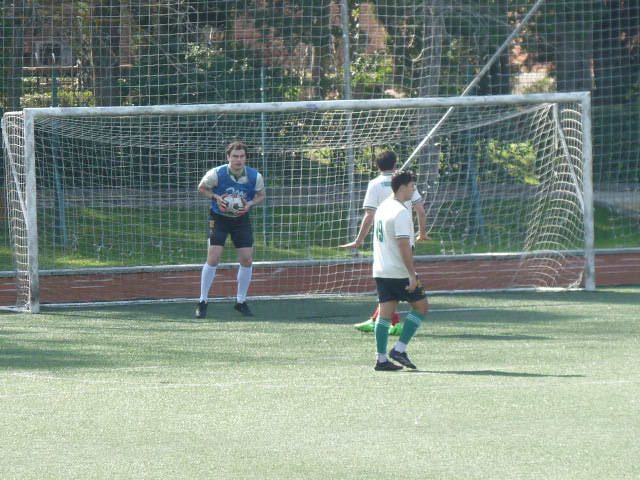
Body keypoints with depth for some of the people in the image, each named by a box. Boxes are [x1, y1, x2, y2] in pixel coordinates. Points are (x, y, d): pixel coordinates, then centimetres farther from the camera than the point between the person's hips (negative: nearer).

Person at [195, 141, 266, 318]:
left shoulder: (255, 176, -12)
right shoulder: (216, 174, -18)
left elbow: (261, 195, 6)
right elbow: (202, 187, 0)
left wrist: (250, 204, -15)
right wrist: (217, 197, -19)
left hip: (241, 219, 3)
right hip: (218, 218, -3)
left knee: (247, 260, -2)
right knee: (213, 258, -12)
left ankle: (241, 301, 16)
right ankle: (203, 302, 0)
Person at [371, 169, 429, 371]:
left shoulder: (383, 208, 14)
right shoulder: (401, 212, -16)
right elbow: (404, 246, -21)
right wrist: (412, 275, -20)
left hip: (380, 271, 8)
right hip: (399, 272, -8)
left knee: (385, 313, 7)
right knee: (421, 306, 4)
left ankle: (381, 359, 3)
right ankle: (399, 349, -1)